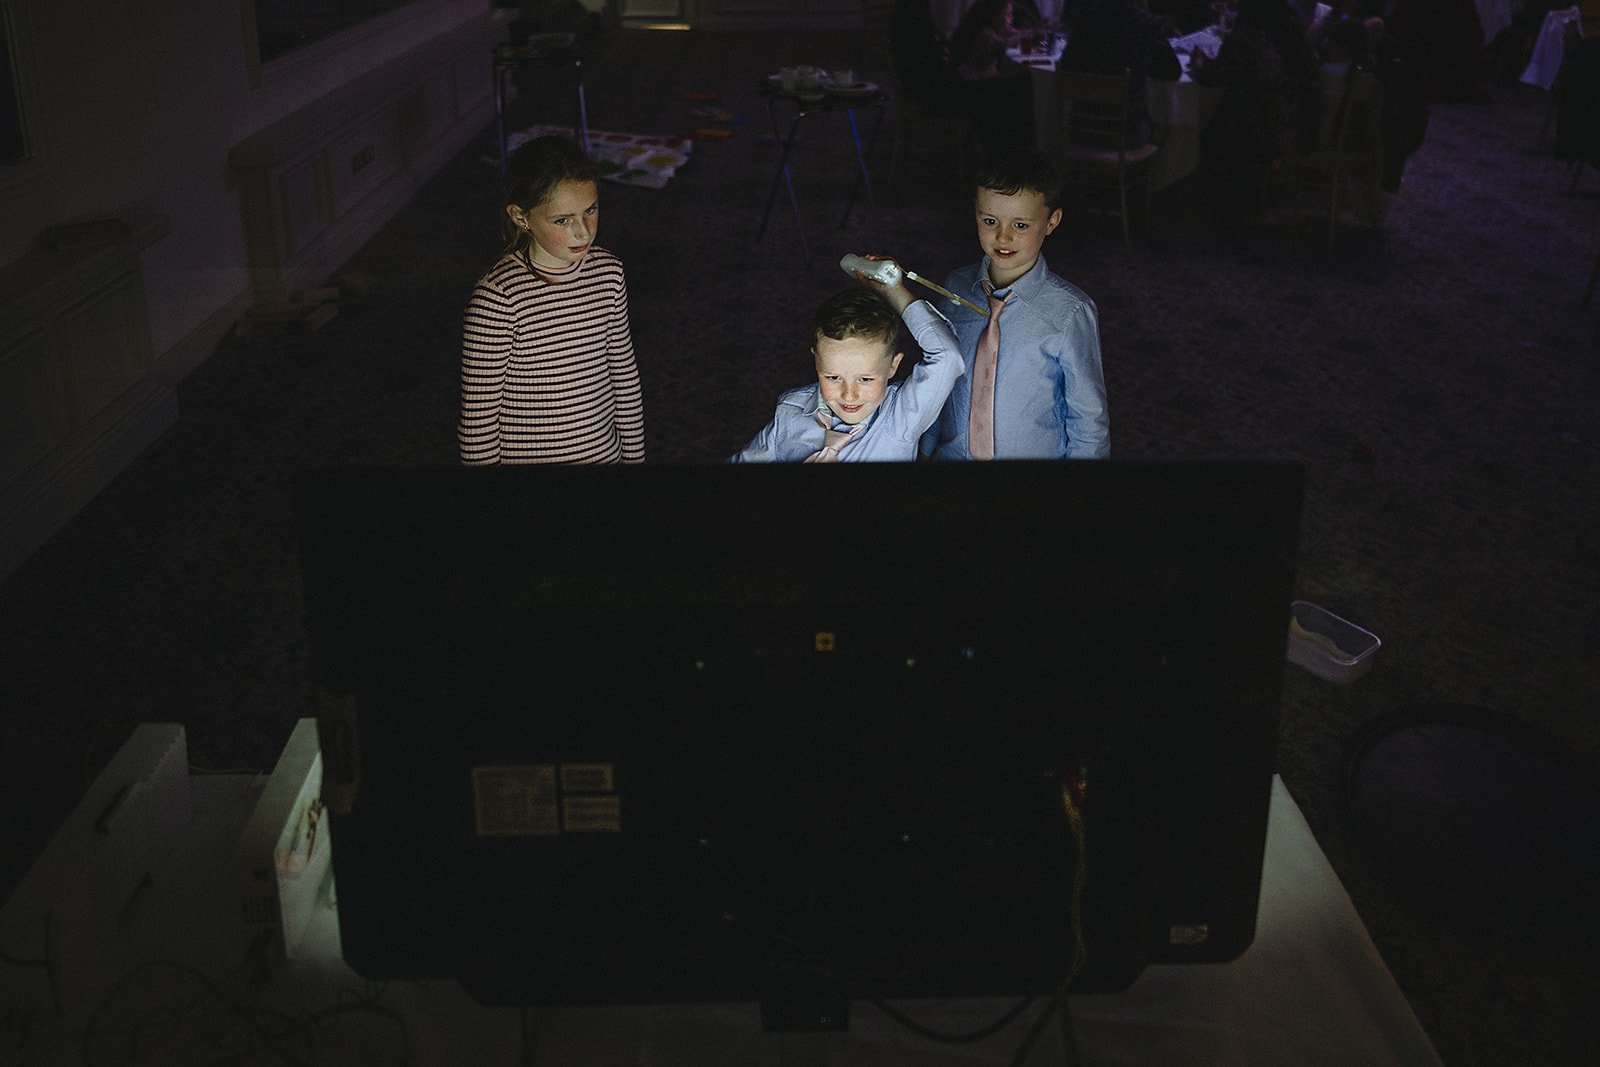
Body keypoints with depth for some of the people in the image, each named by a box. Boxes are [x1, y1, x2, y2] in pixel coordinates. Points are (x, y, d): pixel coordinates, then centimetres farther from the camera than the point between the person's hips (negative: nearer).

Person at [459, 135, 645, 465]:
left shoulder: (608, 272, -6)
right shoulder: (496, 297, -23)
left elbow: (625, 378, 5)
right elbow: (478, 417, -16)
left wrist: (634, 455, 10)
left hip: (605, 451, 5)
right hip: (525, 457, -4)